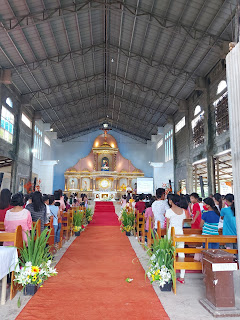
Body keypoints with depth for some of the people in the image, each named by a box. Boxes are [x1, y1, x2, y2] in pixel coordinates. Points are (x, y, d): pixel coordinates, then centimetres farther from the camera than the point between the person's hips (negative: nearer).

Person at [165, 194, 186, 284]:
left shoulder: (169, 211, -9)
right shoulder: (183, 211, 6)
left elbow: (167, 224, -5)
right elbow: (182, 224, 11)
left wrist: (167, 235, 6)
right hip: (180, 232, 5)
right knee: (181, 253, 8)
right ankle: (182, 277, 13)